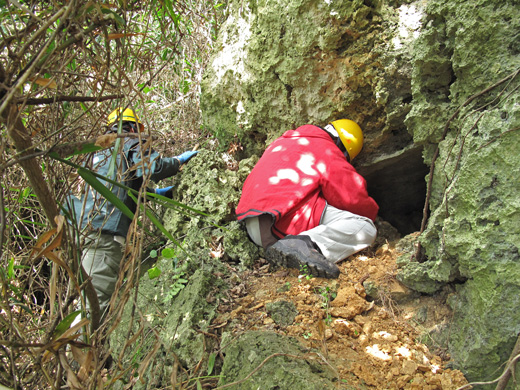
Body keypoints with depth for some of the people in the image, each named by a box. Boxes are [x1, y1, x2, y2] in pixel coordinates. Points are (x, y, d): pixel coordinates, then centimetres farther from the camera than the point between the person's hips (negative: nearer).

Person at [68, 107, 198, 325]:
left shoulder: (99, 150, 31)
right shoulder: (130, 145, 6)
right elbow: (152, 167, -13)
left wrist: (155, 192, 42)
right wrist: (178, 161, 6)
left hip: (78, 226, 9)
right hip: (104, 230, -8)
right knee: (97, 300, -11)